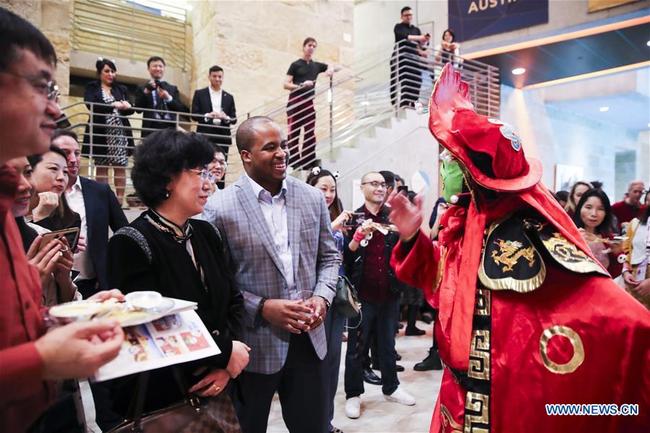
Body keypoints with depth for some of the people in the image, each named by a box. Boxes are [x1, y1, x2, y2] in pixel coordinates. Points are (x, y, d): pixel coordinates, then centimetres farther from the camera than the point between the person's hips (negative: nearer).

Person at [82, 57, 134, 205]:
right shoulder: (91, 87, 8)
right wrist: (113, 106, -19)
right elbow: (91, 105, -10)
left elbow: (130, 109, 9)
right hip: (101, 133, -2)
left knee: (120, 166, -3)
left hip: (120, 133, 2)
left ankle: (120, 200, -2)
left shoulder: (121, 89, 16)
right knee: (101, 167, 2)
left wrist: (127, 106, -15)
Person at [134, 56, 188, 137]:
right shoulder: (142, 88, 13)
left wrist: (169, 98, -10)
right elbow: (138, 109, 0)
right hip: (151, 129, -1)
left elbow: (181, 109, 6)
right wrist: (146, 92, -11)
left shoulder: (173, 88, 18)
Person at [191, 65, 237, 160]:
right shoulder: (199, 94, 8)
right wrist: (207, 116, -18)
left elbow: (234, 119, 9)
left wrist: (226, 117, -13)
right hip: (205, 136, -2)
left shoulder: (229, 97, 14)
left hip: (223, 137, 2)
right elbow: (194, 115, 1)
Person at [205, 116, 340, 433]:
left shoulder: (312, 198, 2)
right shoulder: (221, 207, -11)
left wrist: (322, 297, -7)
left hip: (308, 339, 4)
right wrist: (262, 308, -17)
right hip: (253, 344, -3)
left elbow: (329, 257, 10)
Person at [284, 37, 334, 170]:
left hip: (309, 103, 4)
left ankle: (309, 163, 8)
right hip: (295, 103, -4)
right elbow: (286, 84, -4)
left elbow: (333, 67, 26)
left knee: (310, 135, 2)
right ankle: (293, 163, -1)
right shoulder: (296, 65, 2)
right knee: (293, 134, -4)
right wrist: (301, 86, -20)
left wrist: (331, 70, 2)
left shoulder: (317, 65, 14)